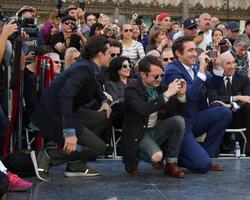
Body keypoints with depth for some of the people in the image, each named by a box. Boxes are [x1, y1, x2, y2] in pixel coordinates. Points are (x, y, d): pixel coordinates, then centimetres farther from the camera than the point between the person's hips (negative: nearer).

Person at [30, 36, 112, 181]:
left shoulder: (87, 66, 11)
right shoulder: (84, 69, -19)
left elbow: (95, 87, 34)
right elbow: (65, 95, -33)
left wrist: (104, 101, 14)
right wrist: (69, 132, -37)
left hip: (62, 113, 10)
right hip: (53, 119, -10)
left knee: (103, 117, 12)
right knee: (99, 147, -6)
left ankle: (76, 165, 11)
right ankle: (48, 156, -9)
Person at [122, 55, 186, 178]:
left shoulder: (159, 85, 1)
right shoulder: (132, 89, -17)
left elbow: (171, 110, 3)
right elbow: (143, 109, -35)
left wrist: (181, 95, -16)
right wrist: (166, 94, -35)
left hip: (155, 130, 6)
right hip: (137, 134, -6)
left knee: (179, 120, -18)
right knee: (156, 156, -31)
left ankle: (171, 164, -8)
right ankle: (132, 158, 4)